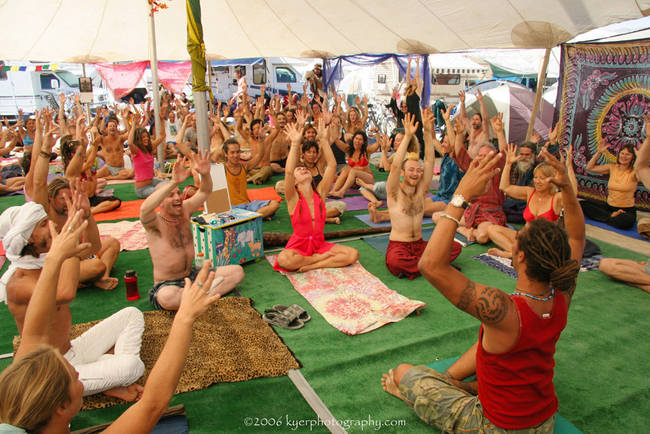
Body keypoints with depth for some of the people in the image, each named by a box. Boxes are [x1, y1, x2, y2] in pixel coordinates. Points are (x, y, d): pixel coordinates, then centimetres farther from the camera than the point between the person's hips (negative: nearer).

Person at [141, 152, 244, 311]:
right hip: (167, 284, -6)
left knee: (237, 271, -4)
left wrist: (205, 174, -26)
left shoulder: (185, 210, 3)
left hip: (192, 275, 6)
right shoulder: (155, 223, -16)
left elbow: (204, 192, -1)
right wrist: (174, 182, -52)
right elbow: (145, 209, -39)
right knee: (167, 297, -43)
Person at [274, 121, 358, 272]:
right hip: (299, 246, -3)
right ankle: (323, 258, -13)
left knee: (353, 254, -18)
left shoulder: (320, 192, 0)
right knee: (284, 260, -36)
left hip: (319, 244, 3)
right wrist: (295, 143, -29)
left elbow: (332, 165, -8)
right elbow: (288, 172, -27)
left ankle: (311, 265, -13)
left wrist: (323, 140, -15)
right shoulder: (293, 198, -8)